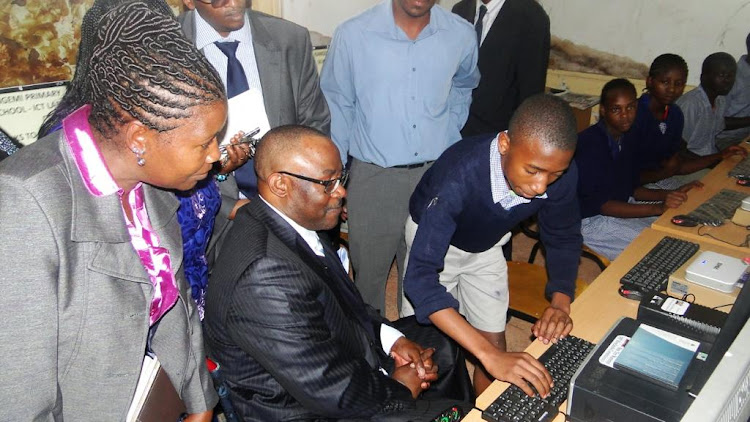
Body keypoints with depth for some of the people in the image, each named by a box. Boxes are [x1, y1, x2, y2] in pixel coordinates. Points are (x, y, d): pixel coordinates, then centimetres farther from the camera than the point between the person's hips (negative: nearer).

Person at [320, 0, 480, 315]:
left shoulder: (461, 35, -3)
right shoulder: (353, 34, -11)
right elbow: (336, 107, -1)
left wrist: (446, 140, 12)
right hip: (373, 178, -2)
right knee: (368, 275, 11)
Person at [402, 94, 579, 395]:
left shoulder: (560, 173, -27)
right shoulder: (458, 175, -43)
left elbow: (563, 238, -7)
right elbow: (420, 278, -47)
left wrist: (560, 301, -25)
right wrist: (489, 355, -53)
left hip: (487, 246, 4)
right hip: (432, 237, -3)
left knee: (495, 344, 2)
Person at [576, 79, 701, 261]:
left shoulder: (626, 138, 5)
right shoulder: (590, 145, -23)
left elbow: (631, 189, 12)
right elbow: (601, 205, -24)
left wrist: (671, 195, -4)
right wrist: (658, 208, -27)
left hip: (621, 207, 9)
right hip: (590, 220, -9)